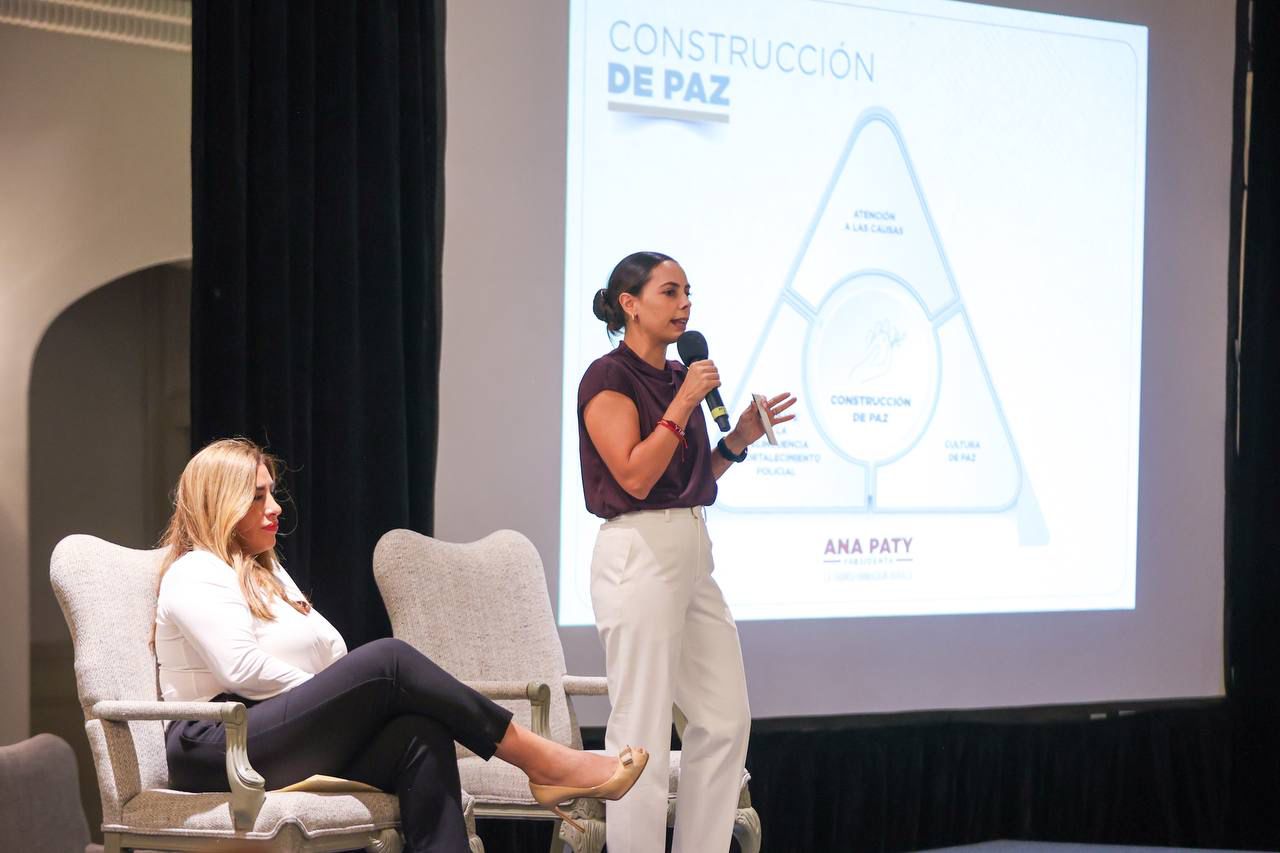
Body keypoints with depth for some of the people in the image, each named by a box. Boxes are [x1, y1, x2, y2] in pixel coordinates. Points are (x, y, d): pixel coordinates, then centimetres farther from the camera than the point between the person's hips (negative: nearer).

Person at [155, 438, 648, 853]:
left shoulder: (267, 572, 29)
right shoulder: (195, 574, -1)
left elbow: (334, 656, 19)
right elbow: (242, 668, -17)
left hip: (291, 748, 9)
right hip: (219, 753, -8)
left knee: (421, 731, -23)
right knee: (388, 660, -24)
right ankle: (542, 762, -20)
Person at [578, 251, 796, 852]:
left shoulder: (677, 377, 15)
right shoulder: (609, 377, -9)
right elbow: (635, 477, -17)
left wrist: (739, 438, 7)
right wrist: (684, 404, -16)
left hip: (692, 552, 9)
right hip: (639, 552, -9)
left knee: (725, 718, 8)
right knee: (642, 730, -5)